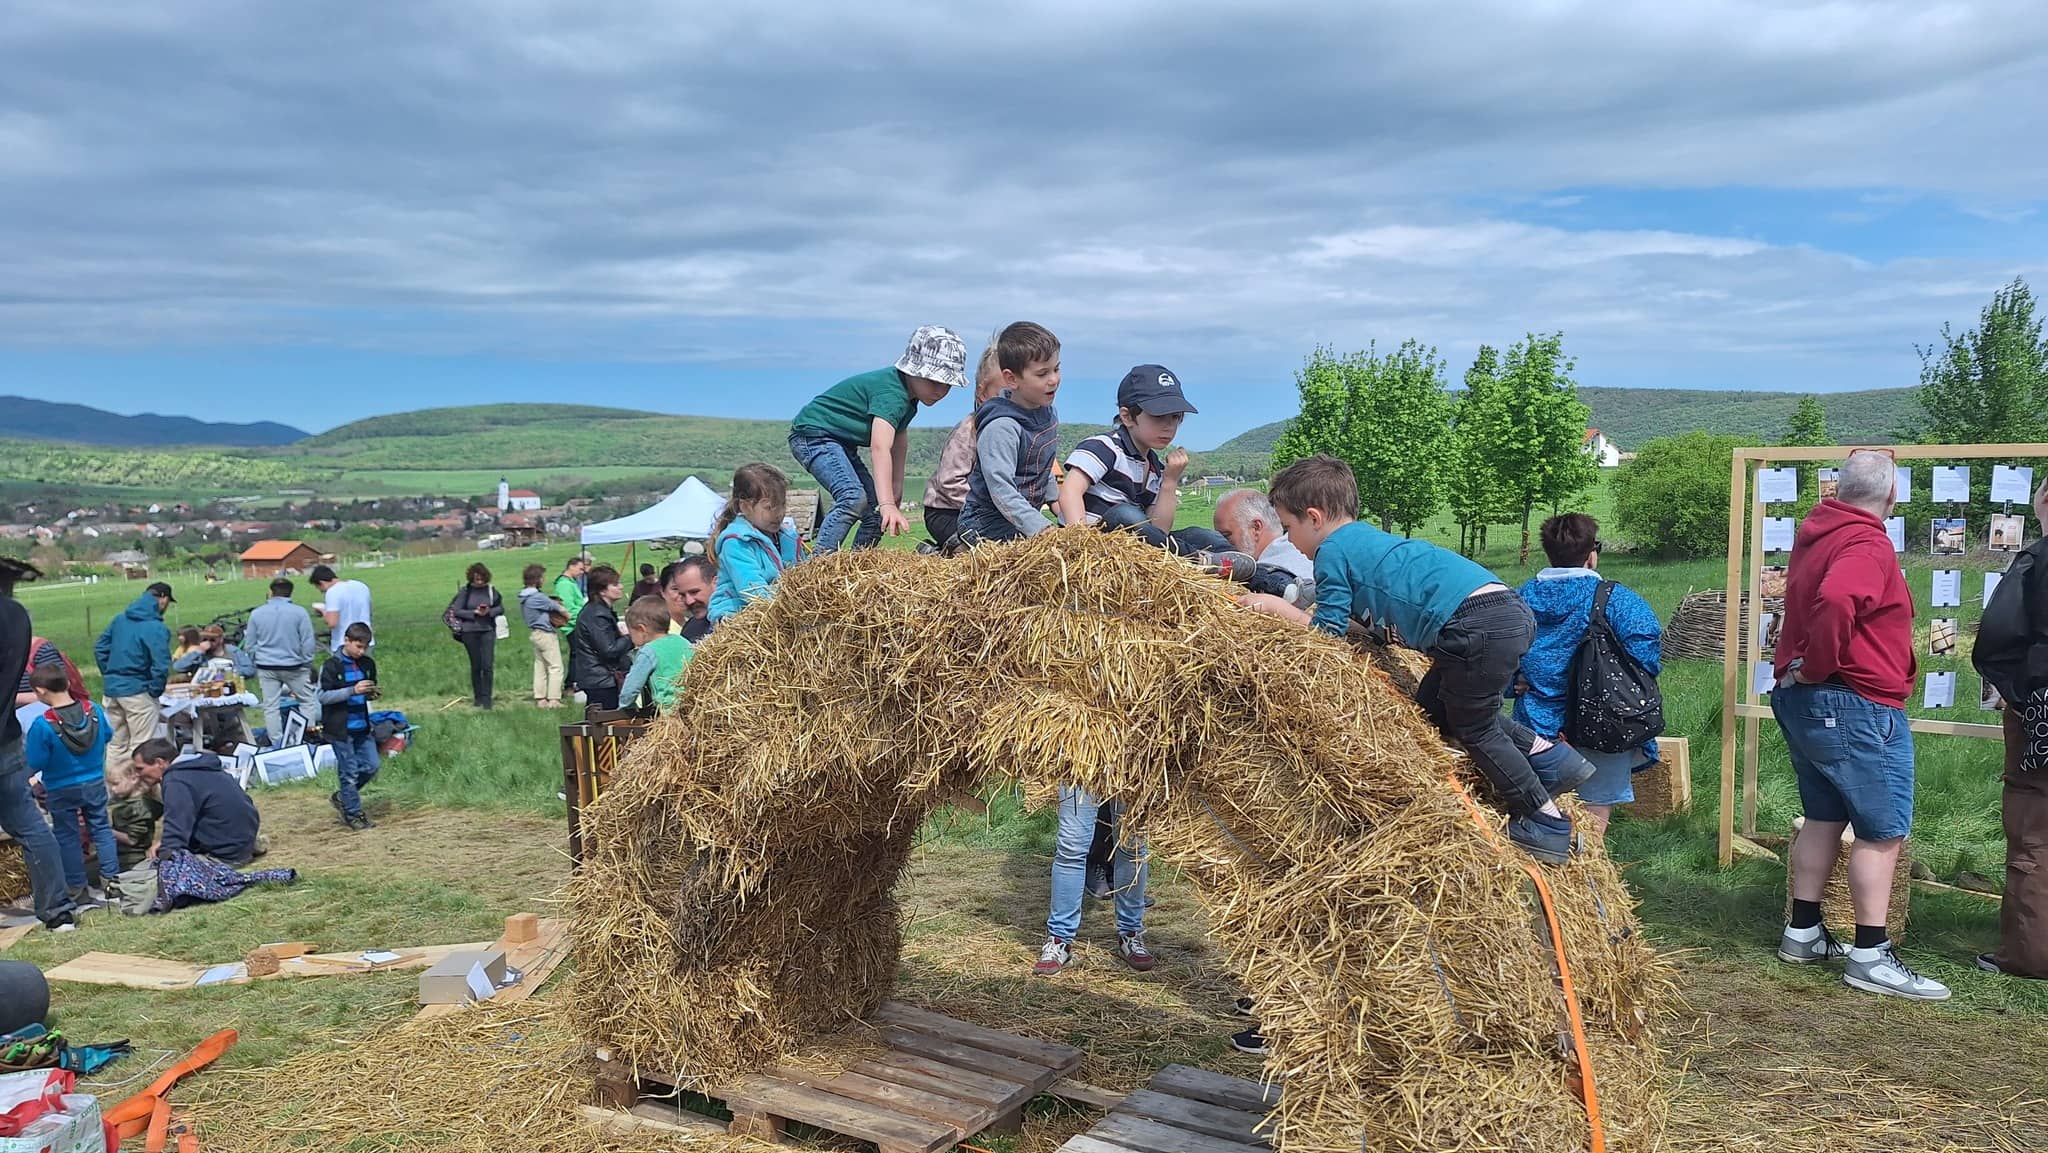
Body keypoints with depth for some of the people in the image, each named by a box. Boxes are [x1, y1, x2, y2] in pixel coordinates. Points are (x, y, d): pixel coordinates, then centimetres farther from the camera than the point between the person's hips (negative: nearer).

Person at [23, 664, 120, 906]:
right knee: (101, 829, 14)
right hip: (95, 784, 4)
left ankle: (78, 891, 15)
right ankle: (111, 882, 16)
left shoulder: (43, 725, -24)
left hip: (61, 790, -4)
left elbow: (35, 764, -17)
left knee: (67, 838, 10)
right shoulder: (93, 710, -10)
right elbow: (107, 734, 9)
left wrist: (26, 747, 0)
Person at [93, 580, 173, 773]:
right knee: (141, 746, 2)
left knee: (116, 744, 17)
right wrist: (156, 691, -8)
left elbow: (99, 648, 14)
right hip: (138, 691, -7)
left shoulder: (119, 620, 8)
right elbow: (160, 665, -22)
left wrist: (109, 676, 17)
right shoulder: (156, 628, -16)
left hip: (111, 689, 7)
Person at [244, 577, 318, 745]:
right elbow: (308, 643, -6)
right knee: (306, 702, 9)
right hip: (294, 666, -2)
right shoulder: (299, 612, -7)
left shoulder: (257, 613, 2)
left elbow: (250, 644, 9)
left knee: (271, 706, 8)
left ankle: (277, 744, 9)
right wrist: (307, 665, 6)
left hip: (266, 667, 2)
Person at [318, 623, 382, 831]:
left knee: (370, 766, 8)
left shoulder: (368, 664, 5)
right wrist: (353, 690, -25)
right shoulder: (332, 666, -11)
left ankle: (342, 797, 28)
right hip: (340, 729, -6)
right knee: (349, 772, 0)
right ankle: (353, 814, 12)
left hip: (362, 727, 6)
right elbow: (323, 696, -15)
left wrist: (372, 693, -7)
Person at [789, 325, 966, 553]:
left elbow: (899, 439, 15)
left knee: (876, 514, 3)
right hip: (813, 434, -10)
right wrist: (887, 503, -52)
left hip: (841, 444, 10)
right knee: (853, 498, -30)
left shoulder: (910, 394, 2)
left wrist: (897, 486, 14)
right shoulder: (891, 393, -29)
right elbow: (880, 448, -42)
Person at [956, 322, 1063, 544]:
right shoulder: (1001, 428, -21)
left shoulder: (1049, 414, 8)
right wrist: (1041, 528, -32)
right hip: (988, 526, -10)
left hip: (1023, 523, 10)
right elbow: (1001, 490, -26)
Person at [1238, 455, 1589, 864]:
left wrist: (1275, 605, 10)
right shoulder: (1366, 538, 26)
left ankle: (1547, 824, 15)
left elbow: (1328, 631, -1)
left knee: (1471, 727, 7)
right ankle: (1549, 755, 23)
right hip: (1510, 611, 9)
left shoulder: (1332, 550, -1)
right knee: (1434, 707, 20)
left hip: (1480, 624, -9)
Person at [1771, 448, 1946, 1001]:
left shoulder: (1816, 534, 11)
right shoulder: (1867, 546, -17)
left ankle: (1803, 934, 23)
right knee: (1883, 830, -2)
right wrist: (1821, 665, -24)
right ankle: (1870, 957, 1)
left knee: (1824, 818, 17)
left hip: (1801, 701, 9)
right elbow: (1836, 601, -35)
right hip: (1856, 706, -9)